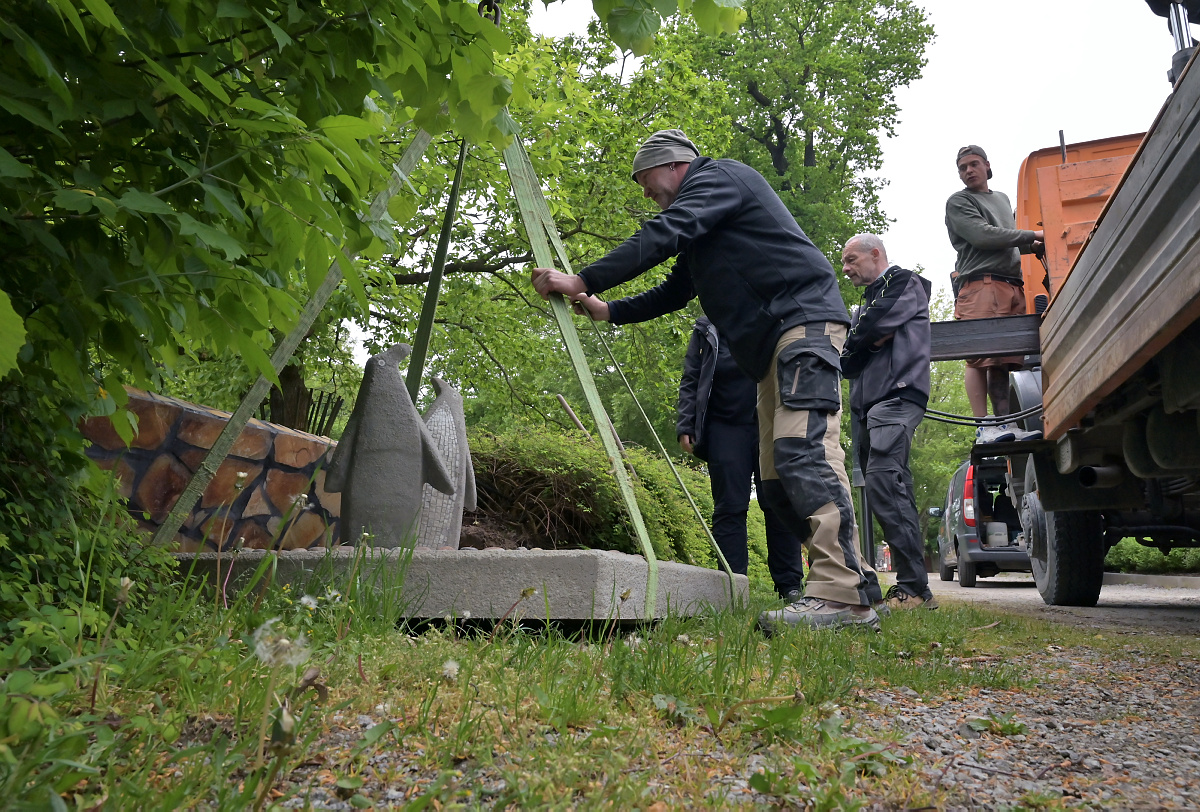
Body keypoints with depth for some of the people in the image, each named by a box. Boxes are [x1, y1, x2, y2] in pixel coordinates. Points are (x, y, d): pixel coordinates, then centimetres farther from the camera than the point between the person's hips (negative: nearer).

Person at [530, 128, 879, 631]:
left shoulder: (717, 175, 1)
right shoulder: (702, 229, 30)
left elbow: (663, 236, -14)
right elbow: (676, 290, 36)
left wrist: (584, 280, -15)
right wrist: (609, 312, 29)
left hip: (804, 321, -10)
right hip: (773, 346, 10)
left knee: (802, 448, -24)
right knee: (777, 480, 2)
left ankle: (841, 595, -29)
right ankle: (848, 575, 3)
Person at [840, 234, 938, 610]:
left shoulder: (905, 284, 6)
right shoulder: (867, 302, 31)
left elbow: (872, 328, -10)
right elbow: (846, 361, 19)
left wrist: (850, 346, 9)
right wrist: (869, 342, -1)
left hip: (895, 396, -9)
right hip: (867, 404, 9)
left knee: (884, 485, -21)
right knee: (892, 492, 4)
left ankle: (914, 589, -21)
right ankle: (910, 586, 5)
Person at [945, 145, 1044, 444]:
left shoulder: (1002, 199, 31)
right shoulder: (958, 202, 7)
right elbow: (982, 236, -7)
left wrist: (1031, 246, 17)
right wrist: (1031, 235, -3)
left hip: (1012, 287, 7)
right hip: (979, 284, -7)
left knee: (1003, 360, 0)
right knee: (980, 356, -15)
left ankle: (1004, 424, -2)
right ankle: (984, 428, -17)